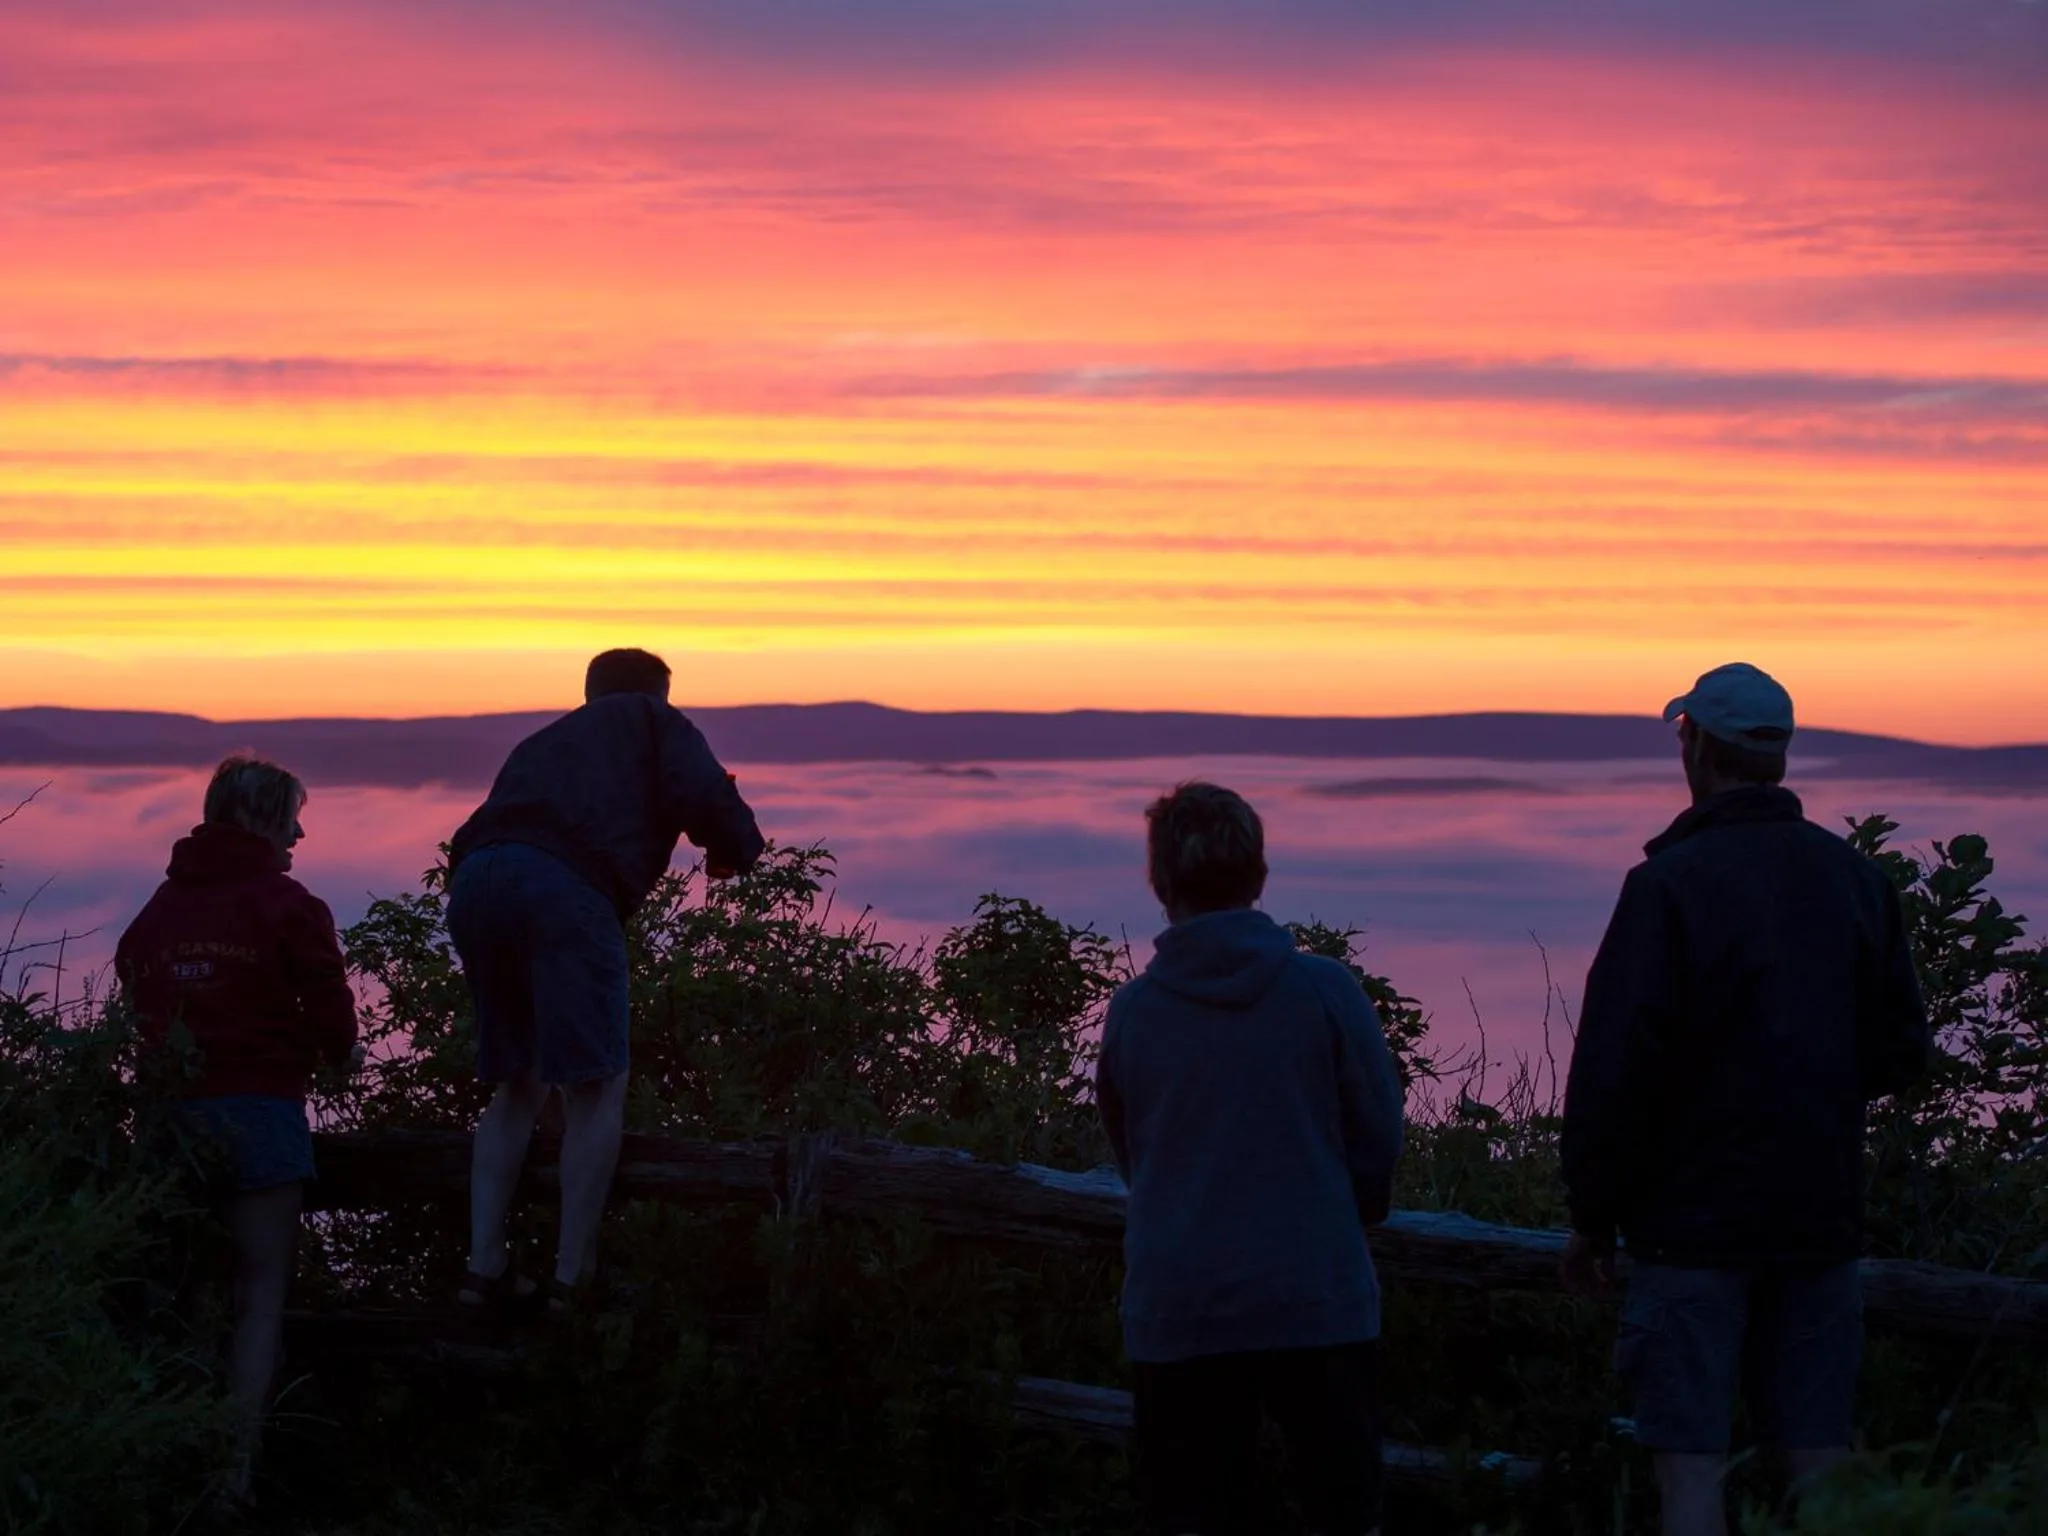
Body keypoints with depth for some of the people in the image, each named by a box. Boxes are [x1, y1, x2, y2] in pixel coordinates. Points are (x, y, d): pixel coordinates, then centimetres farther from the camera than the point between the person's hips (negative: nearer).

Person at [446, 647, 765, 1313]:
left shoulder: (543, 742, 38)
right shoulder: (654, 722, 21)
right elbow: (705, 798, 2)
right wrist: (731, 852, 22)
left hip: (474, 880, 6)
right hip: (567, 883, -6)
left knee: (518, 1086, 18)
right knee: (596, 1090, 0)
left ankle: (484, 1267, 12)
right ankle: (571, 1277, -4)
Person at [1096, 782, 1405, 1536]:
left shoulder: (1130, 1011, -1)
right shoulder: (1325, 992, -6)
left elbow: (1128, 1154, 10)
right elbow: (1380, 1135, 1)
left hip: (1175, 1315, 1)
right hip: (1317, 1300, -1)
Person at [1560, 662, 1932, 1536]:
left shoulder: (1669, 883, -12)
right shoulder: (1856, 877, 6)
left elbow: (1614, 1068, -13)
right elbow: (1900, 1053, 11)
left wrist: (1592, 1217, -5)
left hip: (1694, 1219, -5)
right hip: (1821, 1216, 5)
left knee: (1691, 1465, -3)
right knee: (1818, 1460, 8)